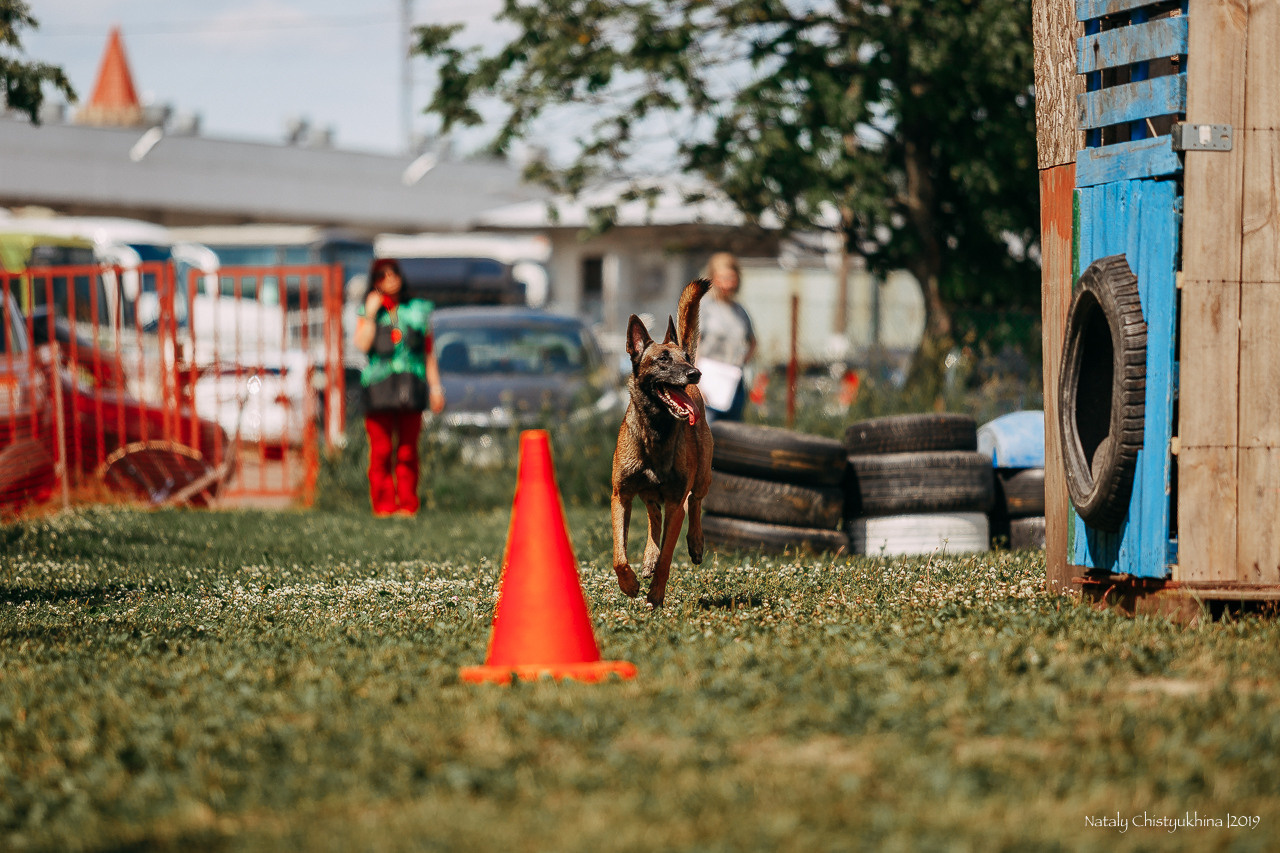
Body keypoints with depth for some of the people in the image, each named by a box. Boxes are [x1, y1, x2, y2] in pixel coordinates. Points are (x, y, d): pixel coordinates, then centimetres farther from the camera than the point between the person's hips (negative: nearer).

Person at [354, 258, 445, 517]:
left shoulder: (417, 311, 14)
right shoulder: (367, 311, 11)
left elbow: (429, 352, 16)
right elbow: (362, 344, -5)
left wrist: (435, 386, 10)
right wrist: (371, 314, -7)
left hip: (410, 386, 1)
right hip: (379, 387, -1)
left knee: (408, 451, 0)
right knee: (381, 449, -6)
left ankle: (407, 503, 4)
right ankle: (383, 503, -1)